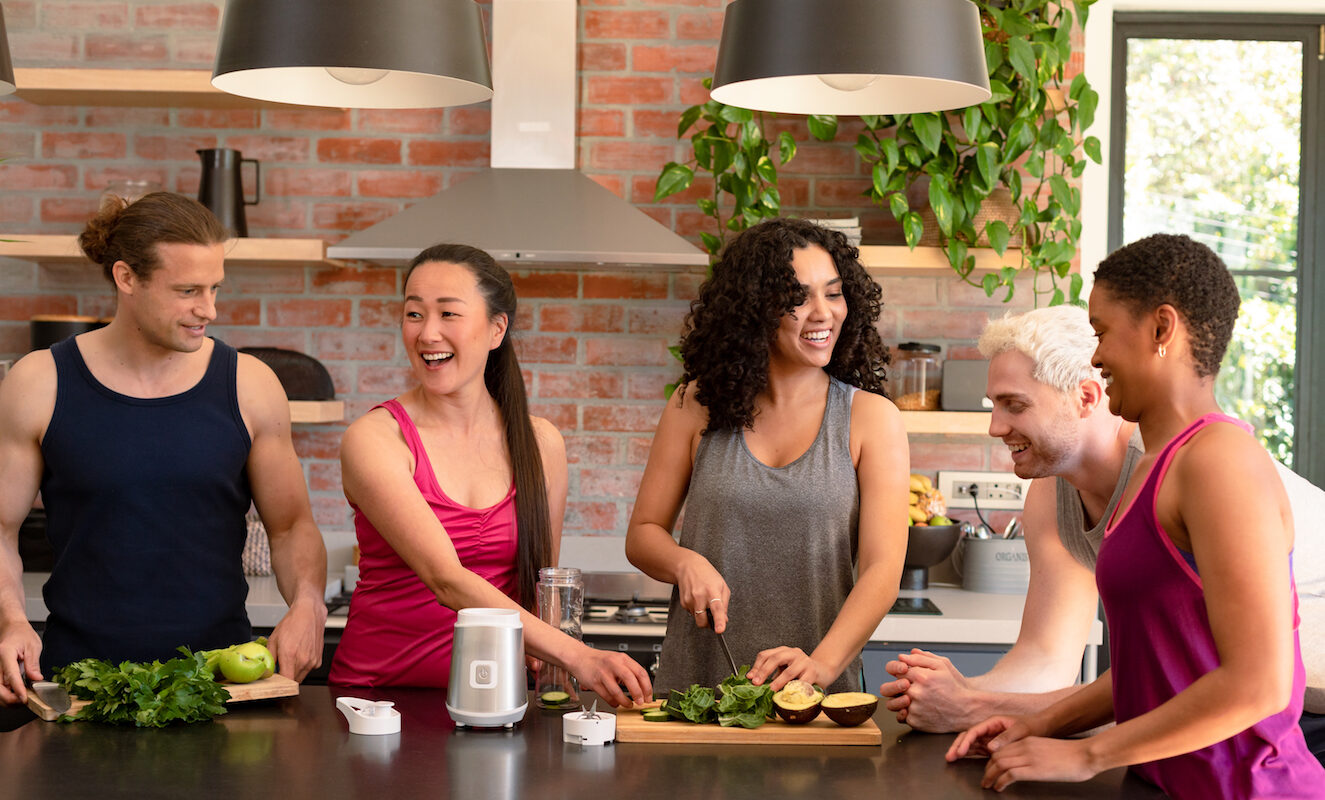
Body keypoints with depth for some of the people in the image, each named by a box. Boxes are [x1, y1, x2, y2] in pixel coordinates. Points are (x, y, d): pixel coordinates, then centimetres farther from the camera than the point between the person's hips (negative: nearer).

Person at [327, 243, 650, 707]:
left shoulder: (541, 443, 7)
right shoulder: (375, 439, -7)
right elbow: (447, 579, -19)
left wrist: (552, 668, -3)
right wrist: (577, 656, -29)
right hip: (378, 687, -3)